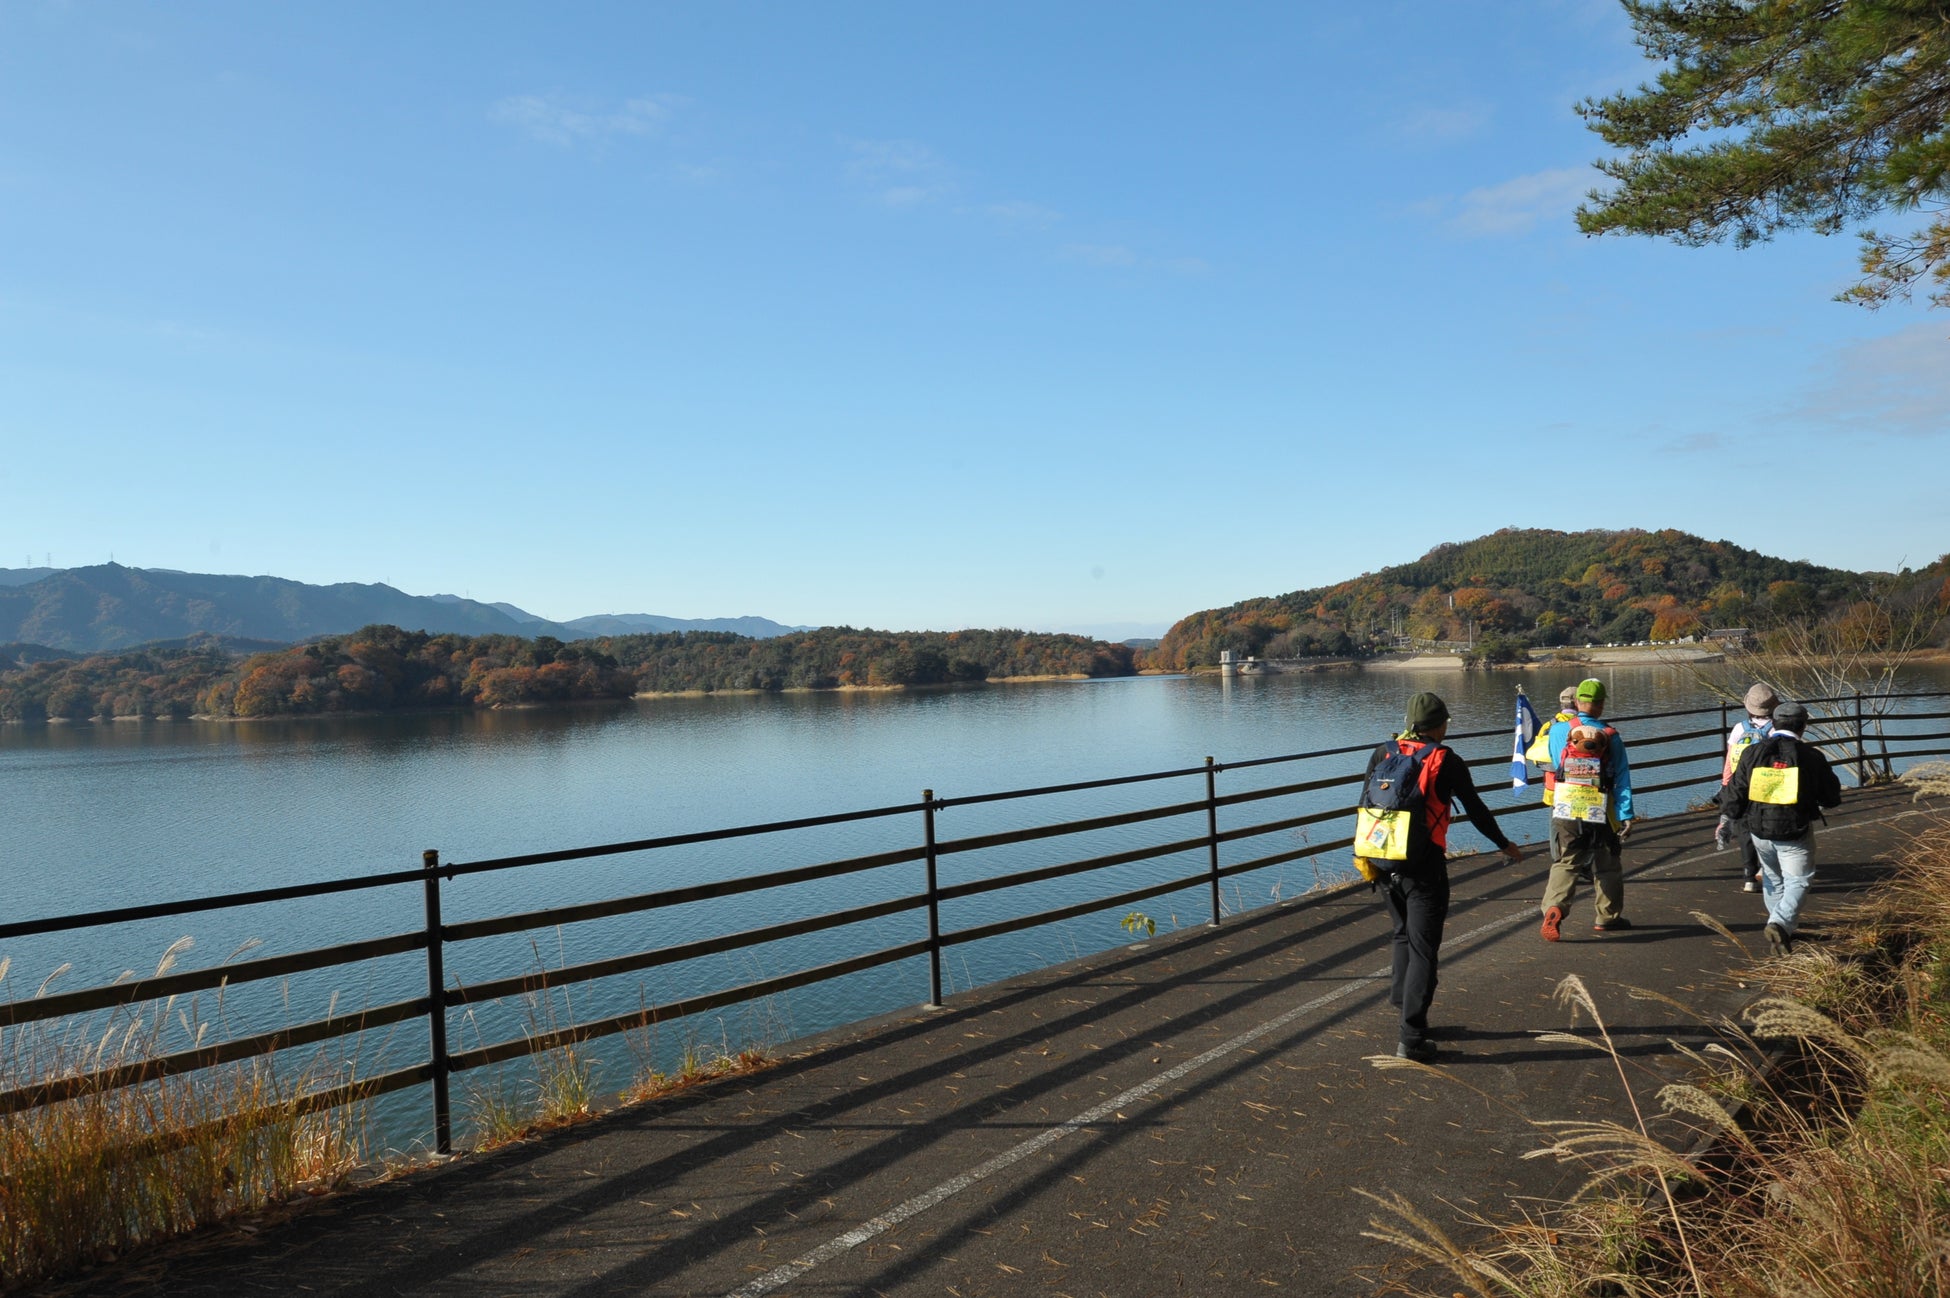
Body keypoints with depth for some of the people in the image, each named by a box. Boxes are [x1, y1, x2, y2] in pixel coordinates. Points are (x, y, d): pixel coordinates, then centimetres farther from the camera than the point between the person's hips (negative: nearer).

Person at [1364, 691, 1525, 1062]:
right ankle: (1412, 1038, -2)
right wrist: (1504, 845, 19)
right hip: (1424, 866, -5)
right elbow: (1475, 810, 3)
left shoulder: (1384, 754, 6)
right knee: (1423, 950, 0)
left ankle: (1406, 1006, 29)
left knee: (1404, 936, 23)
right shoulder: (1446, 761, -6)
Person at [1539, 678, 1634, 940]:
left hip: (1565, 812, 0)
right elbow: (1622, 780, -4)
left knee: (1565, 864, 6)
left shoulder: (1559, 730, -3)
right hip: (1600, 815, 0)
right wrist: (1626, 817, -3)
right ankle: (1608, 917, 27)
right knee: (1607, 867, 18)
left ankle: (1554, 907, -17)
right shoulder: (1611, 737, -3)